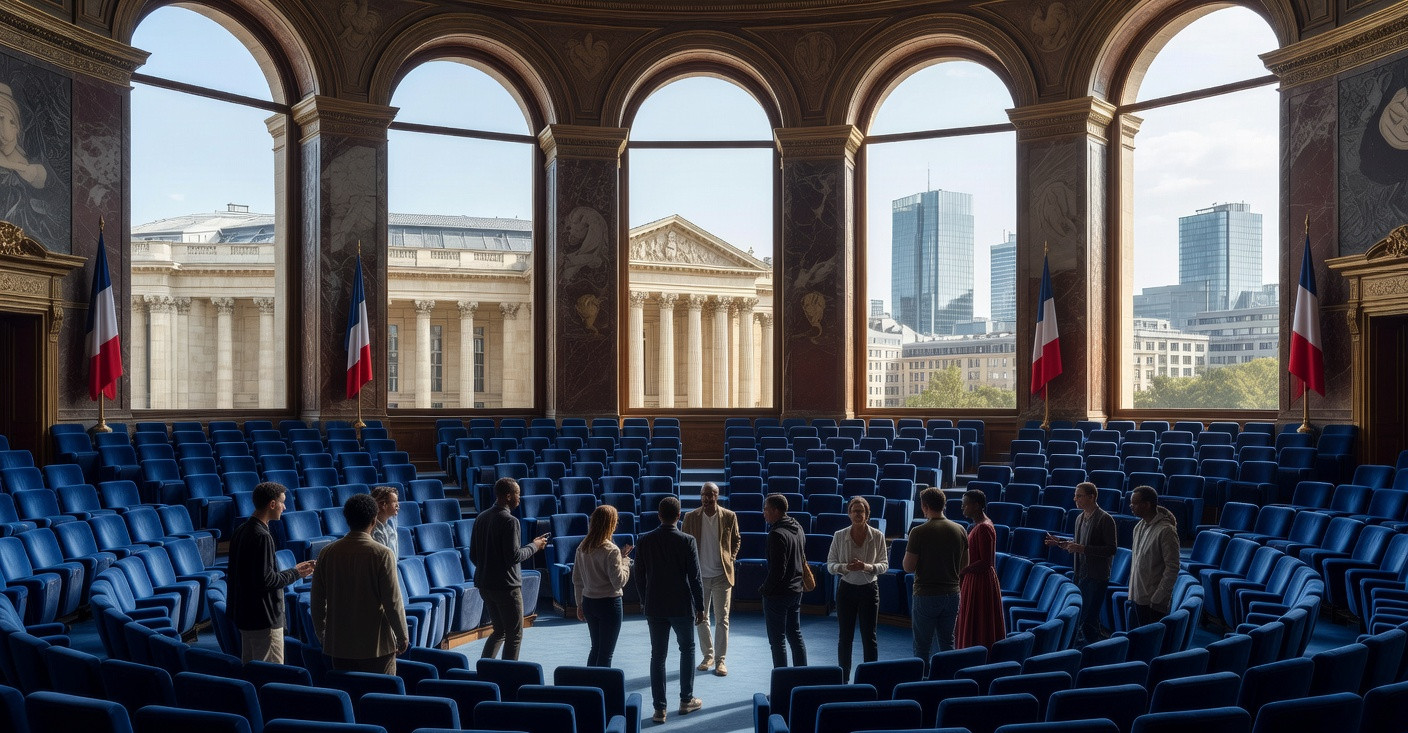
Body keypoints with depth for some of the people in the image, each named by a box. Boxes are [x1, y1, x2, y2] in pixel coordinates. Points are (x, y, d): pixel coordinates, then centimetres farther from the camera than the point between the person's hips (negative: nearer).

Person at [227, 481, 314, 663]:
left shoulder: (240, 532, 10)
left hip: (243, 614, 10)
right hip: (264, 618, -10)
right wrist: (295, 573, -11)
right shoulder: (262, 536, -20)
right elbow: (265, 580, -23)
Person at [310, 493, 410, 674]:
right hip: (377, 644, -4)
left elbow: (317, 600, 6)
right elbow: (393, 601, -11)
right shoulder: (382, 554, -13)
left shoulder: (327, 553, -1)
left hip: (339, 644, 4)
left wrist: (321, 635, 19)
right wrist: (403, 636, 1)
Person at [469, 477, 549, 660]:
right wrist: (534, 546, -5)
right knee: (514, 635, 5)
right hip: (506, 586, -8)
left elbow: (473, 555, 12)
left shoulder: (481, 518, 8)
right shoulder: (509, 521, -17)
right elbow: (513, 556, -20)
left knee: (499, 631, 20)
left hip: (484, 585, 8)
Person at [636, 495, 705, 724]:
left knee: (657, 656, 7)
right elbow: (695, 577, -10)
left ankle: (659, 708, 8)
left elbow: (639, 574, 4)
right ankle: (686, 700, 23)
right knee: (687, 649, 18)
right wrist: (700, 606, -1)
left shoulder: (645, 540, -4)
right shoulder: (687, 541, -12)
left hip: (654, 606, 2)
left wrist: (643, 601, 17)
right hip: (681, 606, -2)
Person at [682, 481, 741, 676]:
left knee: (722, 619, 2)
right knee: (701, 618, 11)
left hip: (721, 575, -1)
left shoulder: (729, 517, -4)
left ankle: (720, 659, 9)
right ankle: (708, 655, 25)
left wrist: (731, 559, 1)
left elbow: (736, 540, 10)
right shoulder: (691, 517, -3)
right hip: (699, 575, 1)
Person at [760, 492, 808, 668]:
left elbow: (777, 569, -23)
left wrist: (765, 589, -10)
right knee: (795, 635, 17)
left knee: (777, 640, 2)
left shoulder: (777, 534, -21)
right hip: (796, 590, 9)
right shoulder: (798, 528, 7)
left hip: (777, 594, -9)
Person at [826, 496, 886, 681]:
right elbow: (830, 565, -2)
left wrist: (867, 567, -21)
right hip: (846, 589, 1)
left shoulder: (878, 536, -5)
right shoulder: (839, 536, -4)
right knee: (845, 637, 7)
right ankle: (843, 680, 19)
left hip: (869, 589, 0)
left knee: (869, 637, 3)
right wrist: (846, 567, -22)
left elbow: (884, 565, -1)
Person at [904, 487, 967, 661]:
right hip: (951, 594, 5)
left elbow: (908, 567, -12)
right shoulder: (959, 530, 1)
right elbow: (964, 565, 9)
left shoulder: (919, 532, -15)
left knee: (922, 646, 5)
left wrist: (907, 551, 5)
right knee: (947, 642, 16)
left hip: (926, 596, -5)